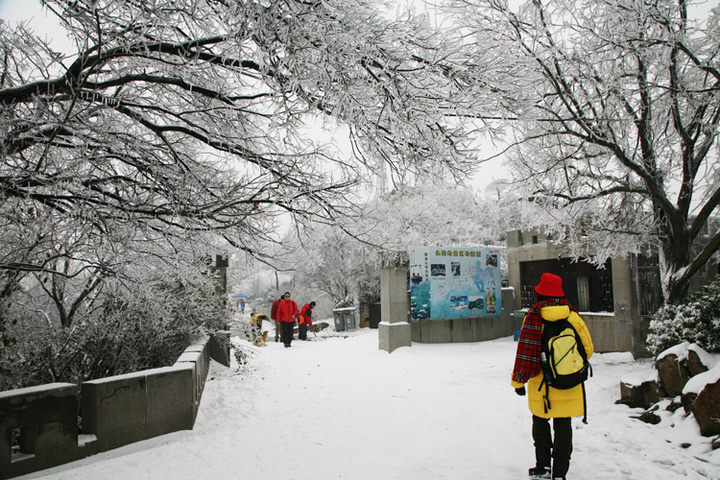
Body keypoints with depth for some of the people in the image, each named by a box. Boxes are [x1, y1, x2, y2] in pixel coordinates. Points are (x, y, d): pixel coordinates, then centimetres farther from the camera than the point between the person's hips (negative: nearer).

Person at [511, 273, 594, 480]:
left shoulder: (534, 317, -12)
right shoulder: (572, 315, -3)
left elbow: (525, 351, -12)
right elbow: (587, 348, 5)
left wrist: (518, 380, -3)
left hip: (542, 383, -2)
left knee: (540, 421, 16)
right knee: (563, 425, 10)